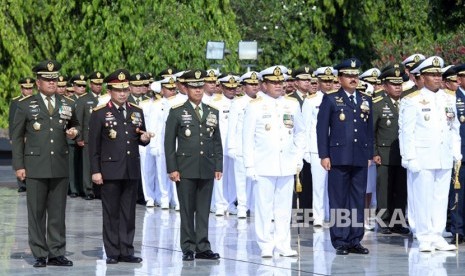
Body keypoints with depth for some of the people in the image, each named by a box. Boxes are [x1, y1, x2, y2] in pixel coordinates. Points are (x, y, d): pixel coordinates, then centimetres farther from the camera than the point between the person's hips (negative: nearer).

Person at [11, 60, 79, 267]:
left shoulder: (68, 104, 11)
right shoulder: (25, 105, 3)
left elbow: (76, 125, 27)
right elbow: (17, 137, 4)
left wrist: (74, 132, 2)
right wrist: (18, 165, -3)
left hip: (60, 167, 2)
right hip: (35, 167, -2)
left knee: (58, 213, 5)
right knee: (36, 213, 1)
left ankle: (57, 254, 10)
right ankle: (40, 255, 6)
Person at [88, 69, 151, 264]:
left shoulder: (137, 112, 12)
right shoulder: (99, 113, -2)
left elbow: (141, 138, 20)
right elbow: (93, 144, -4)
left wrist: (145, 138, -5)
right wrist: (95, 171, -9)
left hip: (132, 171, 4)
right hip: (110, 171, -4)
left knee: (129, 213, 7)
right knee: (111, 213, 1)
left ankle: (126, 251, 12)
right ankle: (112, 253, 7)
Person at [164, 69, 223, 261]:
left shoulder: (212, 112, 12)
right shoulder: (177, 112, 1)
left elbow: (217, 142, 14)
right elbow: (169, 142, -1)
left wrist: (218, 166, 7)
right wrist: (172, 168, -7)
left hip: (207, 169, 3)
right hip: (186, 169, -3)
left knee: (204, 210, 6)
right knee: (187, 210, 1)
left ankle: (202, 247, 11)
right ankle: (188, 248, 7)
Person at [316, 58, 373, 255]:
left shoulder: (366, 101, 14)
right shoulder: (330, 100, 3)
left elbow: (369, 129, 16)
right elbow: (322, 128, -1)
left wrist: (369, 155, 10)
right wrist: (324, 155, -7)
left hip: (360, 158, 4)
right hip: (338, 157, -4)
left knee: (358, 200, 4)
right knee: (338, 202, -1)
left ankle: (355, 241, 10)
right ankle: (340, 241, 4)